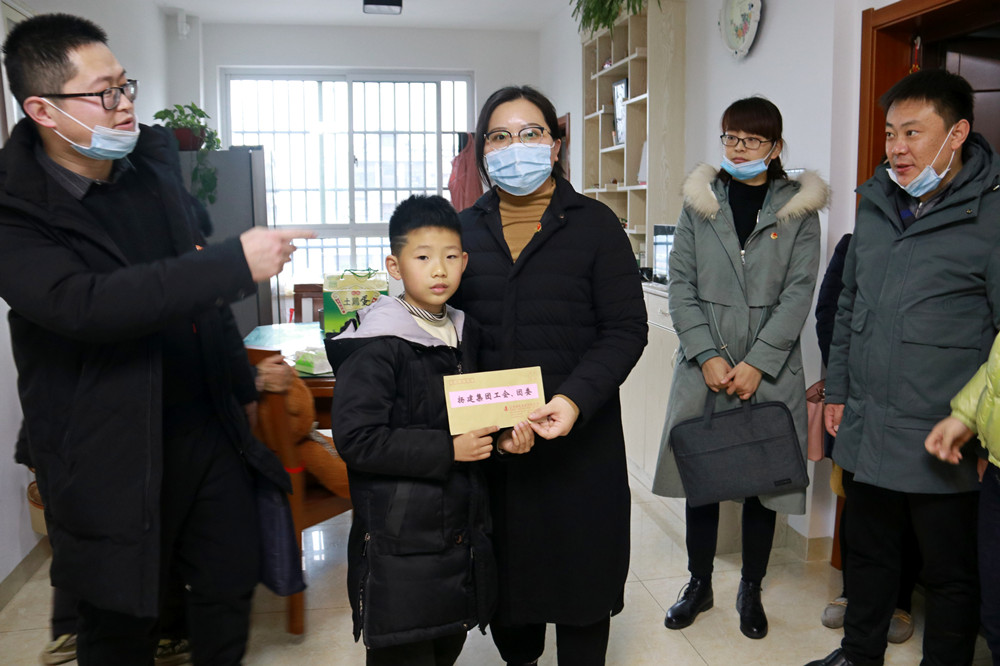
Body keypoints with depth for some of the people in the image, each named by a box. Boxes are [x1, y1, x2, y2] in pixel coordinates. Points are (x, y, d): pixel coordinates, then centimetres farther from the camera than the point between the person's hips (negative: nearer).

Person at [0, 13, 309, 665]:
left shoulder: (156, 154, 4)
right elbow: (83, 304, -33)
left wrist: (239, 377, 21)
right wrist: (236, 263, -34)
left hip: (209, 424, 6)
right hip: (113, 452, -5)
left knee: (231, 585, 16)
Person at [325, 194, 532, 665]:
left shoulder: (464, 334, 8)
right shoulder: (377, 347, -16)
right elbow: (356, 440, -22)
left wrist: (502, 437, 0)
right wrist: (447, 449, -22)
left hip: (463, 533, 7)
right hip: (399, 545, -7)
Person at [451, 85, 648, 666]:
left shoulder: (594, 223, 0)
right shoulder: (466, 228, 10)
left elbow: (625, 329, -6)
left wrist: (575, 399, -22)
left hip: (579, 435, -2)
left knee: (580, 571, 8)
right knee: (505, 570, 14)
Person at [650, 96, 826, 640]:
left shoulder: (799, 208, 3)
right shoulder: (699, 201, 7)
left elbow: (798, 293, -4)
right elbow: (680, 283, 1)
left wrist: (757, 362, -13)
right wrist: (707, 355, -10)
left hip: (770, 369, -1)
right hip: (703, 366, 1)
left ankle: (751, 589, 24)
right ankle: (699, 584, 24)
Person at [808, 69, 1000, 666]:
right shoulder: (876, 205, 8)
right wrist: (837, 391, 15)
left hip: (942, 444, -6)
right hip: (865, 431, 6)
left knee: (950, 573, 12)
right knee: (870, 555, 22)